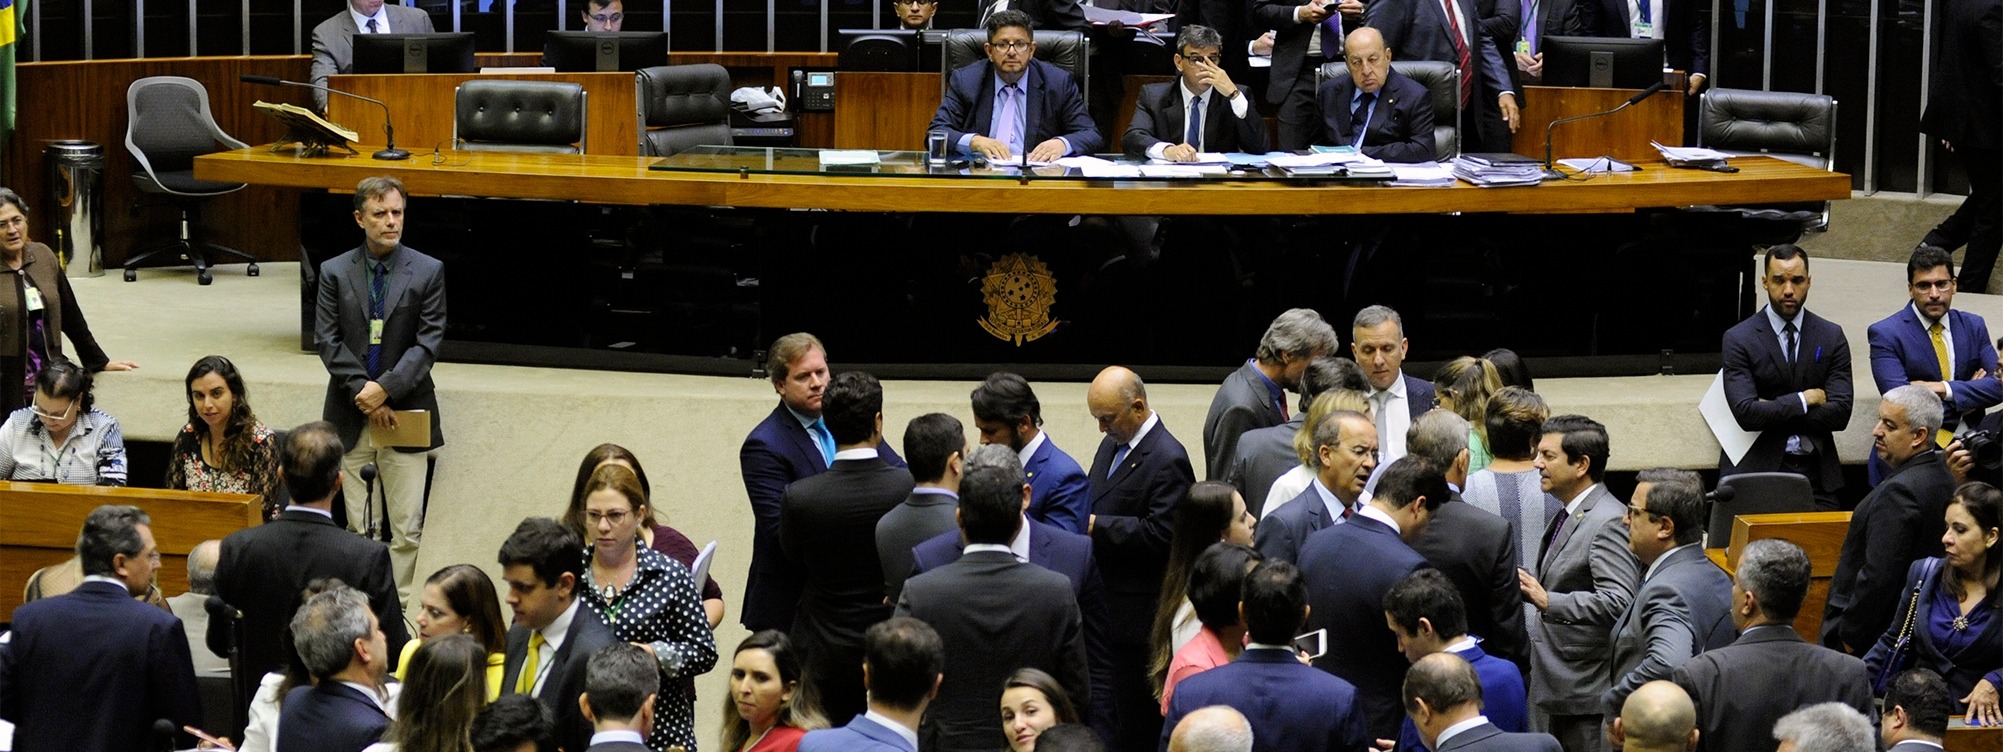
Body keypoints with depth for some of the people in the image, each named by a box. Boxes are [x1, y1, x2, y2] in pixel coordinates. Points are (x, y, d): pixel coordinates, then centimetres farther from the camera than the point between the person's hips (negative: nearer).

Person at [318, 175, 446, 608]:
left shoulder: (428, 272, 1)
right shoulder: (335, 272, 5)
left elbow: (428, 343, -4)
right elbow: (328, 340, -1)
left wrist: (386, 388, -15)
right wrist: (365, 394, -11)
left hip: (405, 413, -1)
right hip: (352, 415, 1)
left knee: (407, 529, -3)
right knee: (359, 528, 4)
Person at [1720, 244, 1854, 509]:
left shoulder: (1832, 336, 7)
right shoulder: (1738, 339, 0)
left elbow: (1840, 412, -3)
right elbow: (1745, 412, -12)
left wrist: (1773, 411, -7)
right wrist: (1805, 400, -8)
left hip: (1816, 474, 2)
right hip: (1757, 469, -2)